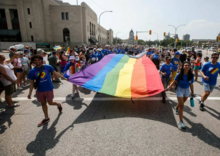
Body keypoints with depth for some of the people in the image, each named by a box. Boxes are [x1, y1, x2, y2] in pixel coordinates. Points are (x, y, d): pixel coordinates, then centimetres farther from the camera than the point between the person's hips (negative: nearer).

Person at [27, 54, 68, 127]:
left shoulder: (48, 67, -10)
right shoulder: (32, 71, -5)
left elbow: (55, 73, 0)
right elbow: (32, 83, 2)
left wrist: (64, 78, 1)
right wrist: (30, 93, 2)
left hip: (49, 89, -3)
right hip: (39, 90, 3)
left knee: (50, 103, 4)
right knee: (43, 103, 15)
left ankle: (58, 104, 39)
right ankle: (46, 118, 32)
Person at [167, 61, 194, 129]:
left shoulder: (191, 75, -10)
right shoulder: (179, 75, -18)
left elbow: (191, 84, 0)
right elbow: (174, 82, -12)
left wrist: (192, 93, 6)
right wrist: (169, 87, -26)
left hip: (187, 90, 4)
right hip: (180, 90, -4)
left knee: (181, 103, 23)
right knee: (181, 106, -5)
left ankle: (177, 108, 60)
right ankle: (181, 121, 6)